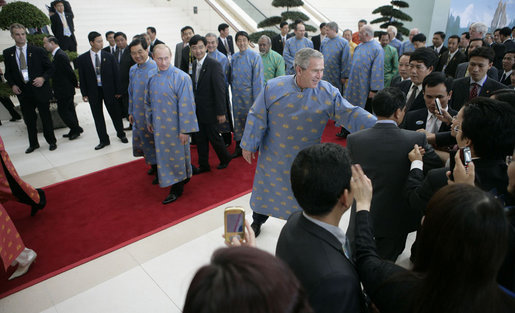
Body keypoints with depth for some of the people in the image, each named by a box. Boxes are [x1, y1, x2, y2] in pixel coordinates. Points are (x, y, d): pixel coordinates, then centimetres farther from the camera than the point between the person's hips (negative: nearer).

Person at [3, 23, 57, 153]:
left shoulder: (38, 51, -2)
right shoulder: (8, 53, 5)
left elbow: (50, 68, 1)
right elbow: (8, 73, 12)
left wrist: (43, 78, -16)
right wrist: (12, 85, -4)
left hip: (39, 89, -2)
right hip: (22, 92, 3)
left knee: (46, 117, 7)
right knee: (29, 119, 11)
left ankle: (51, 141, 21)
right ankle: (33, 143, 25)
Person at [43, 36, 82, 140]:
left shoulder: (60, 55, -19)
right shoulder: (57, 54, 13)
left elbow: (70, 71, -18)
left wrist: (75, 84, -6)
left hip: (64, 90, -10)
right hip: (65, 90, 10)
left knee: (63, 111, -4)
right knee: (69, 110, 15)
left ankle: (77, 129, 6)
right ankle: (74, 131, 23)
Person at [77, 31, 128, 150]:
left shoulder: (109, 56, 0)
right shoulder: (82, 59, 0)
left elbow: (116, 74, 1)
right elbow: (82, 77, 2)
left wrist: (117, 91, -2)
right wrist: (84, 93, -2)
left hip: (108, 90, -1)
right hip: (93, 91, 1)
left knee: (115, 113, 8)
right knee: (98, 116, 7)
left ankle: (121, 134, 29)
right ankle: (104, 140, 18)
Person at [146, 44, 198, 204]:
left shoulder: (181, 77, -16)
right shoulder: (152, 78, 3)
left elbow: (186, 105, -17)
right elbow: (149, 101, 16)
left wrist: (184, 130, -17)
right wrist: (149, 121, 17)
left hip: (175, 127, -6)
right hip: (159, 126, 6)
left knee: (177, 155, 6)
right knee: (164, 155, 16)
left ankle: (177, 188, 21)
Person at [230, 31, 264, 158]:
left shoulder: (255, 57, -9)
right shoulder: (234, 57, 5)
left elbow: (258, 79, -12)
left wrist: (257, 99, -14)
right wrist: (233, 90, 8)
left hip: (249, 94, -4)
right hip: (236, 95, 5)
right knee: (238, 119, 9)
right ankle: (238, 146, 20)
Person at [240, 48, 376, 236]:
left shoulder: (327, 93, -13)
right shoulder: (274, 87, -12)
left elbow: (351, 115, -19)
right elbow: (257, 117, -4)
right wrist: (248, 145, 0)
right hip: (273, 156, 1)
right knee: (265, 190, 18)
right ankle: (257, 220, 46)